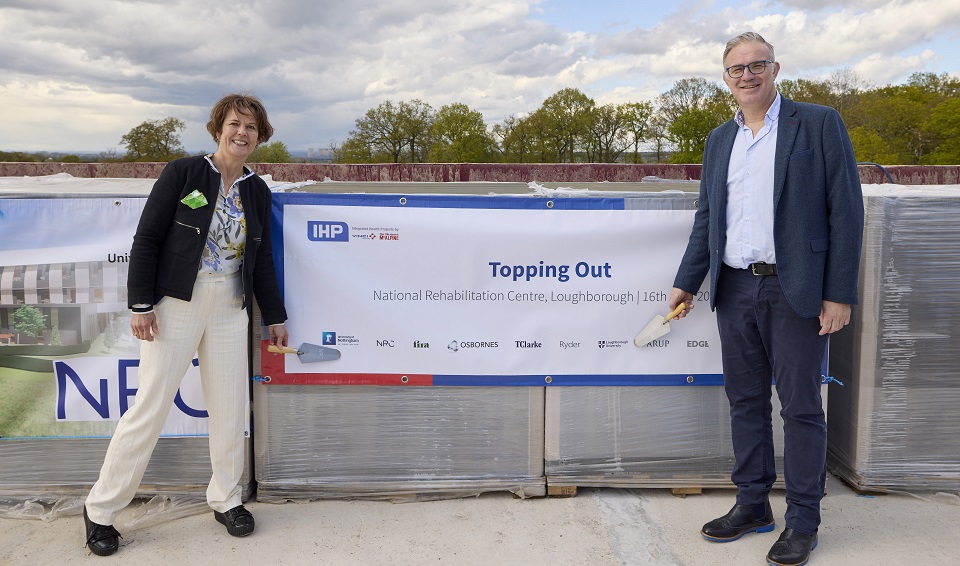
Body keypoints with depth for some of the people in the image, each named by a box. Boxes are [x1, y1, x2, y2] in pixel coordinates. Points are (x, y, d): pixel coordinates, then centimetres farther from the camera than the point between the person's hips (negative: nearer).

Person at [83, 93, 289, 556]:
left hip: (230, 310, 5)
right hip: (176, 306, -4)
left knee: (231, 406, 7)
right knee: (151, 406, -1)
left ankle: (225, 499, 26)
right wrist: (140, 304, -12)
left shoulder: (257, 191, 8)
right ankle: (101, 509, 16)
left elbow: (261, 258, 13)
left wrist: (274, 317, 13)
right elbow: (146, 238, -6)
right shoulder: (182, 172, -5)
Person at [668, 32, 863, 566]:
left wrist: (840, 294, -12)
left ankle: (803, 521, 16)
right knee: (745, 400, 12)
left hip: (795, 290, -5)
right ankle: (753, 505, 27)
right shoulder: (719, 140, 14)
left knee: (801, 405, 2)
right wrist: (687, 283, 12)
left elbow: (847, 212, -6)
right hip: (735, 289, 5)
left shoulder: (819, 123, -2)